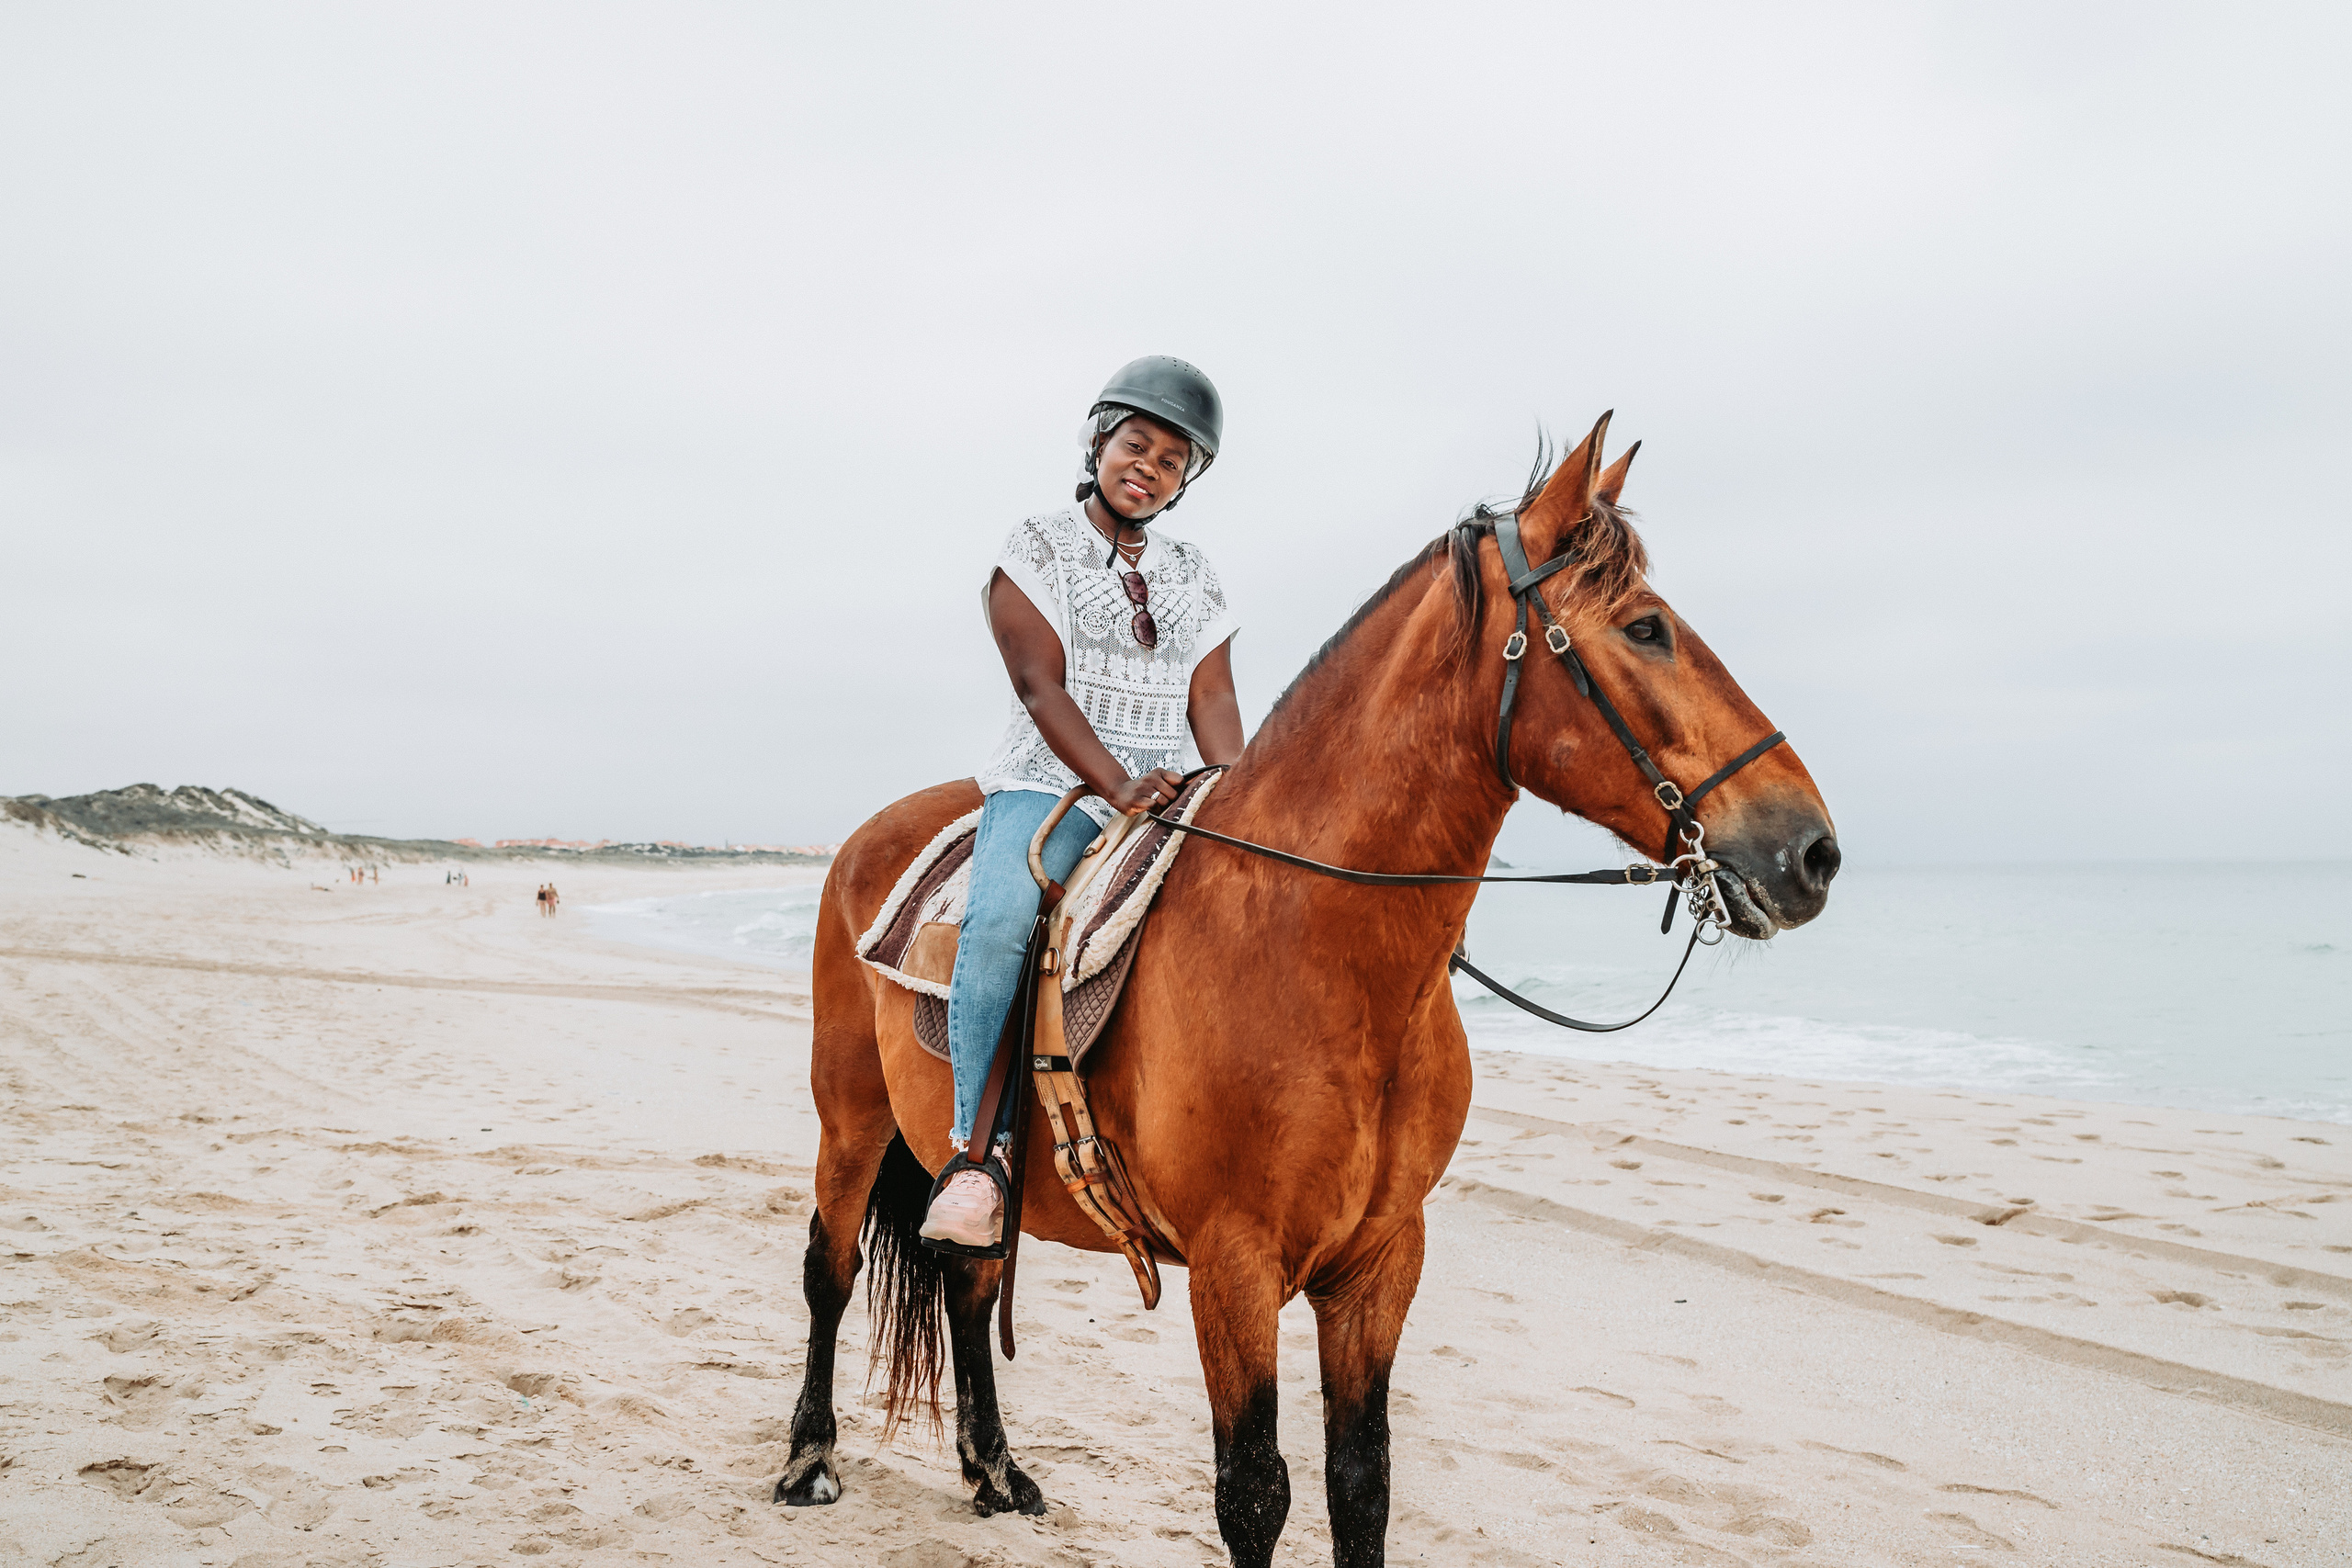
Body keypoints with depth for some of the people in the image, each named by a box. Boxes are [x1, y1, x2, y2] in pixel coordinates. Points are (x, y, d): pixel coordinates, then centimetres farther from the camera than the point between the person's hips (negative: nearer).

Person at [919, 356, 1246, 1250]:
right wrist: (1118, 784, -22)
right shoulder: (1036, 552, 5)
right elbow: (1042, 687, -8)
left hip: (1171, 794, 5)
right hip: (1053, 784, -5)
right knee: (1001, 919, -34)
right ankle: (979, 1151, -27)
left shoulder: (1195, 579, 17)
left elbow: (1212, 698, 6)